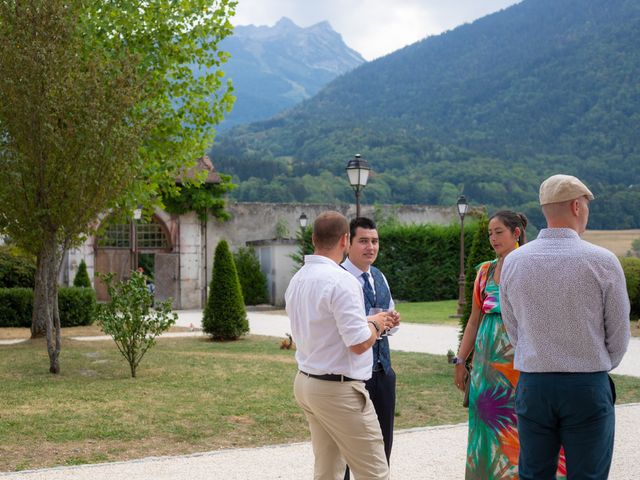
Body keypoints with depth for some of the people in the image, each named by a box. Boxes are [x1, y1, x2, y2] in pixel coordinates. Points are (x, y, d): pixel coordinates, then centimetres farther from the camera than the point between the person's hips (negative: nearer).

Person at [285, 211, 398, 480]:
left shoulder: (297, 280, 8)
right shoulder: (342, 281, -19)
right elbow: (360, 344, -20)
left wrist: (364, 323, 18)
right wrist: (375, 324, 0)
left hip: (305, 382, 9)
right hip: (339, 389, -9)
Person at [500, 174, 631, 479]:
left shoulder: (514, 262, -1)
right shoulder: (602, 262, -10)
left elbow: (513, 329, 8)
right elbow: (618, 336, -1)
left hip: (533, 385, 3)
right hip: (588, 386, -3)